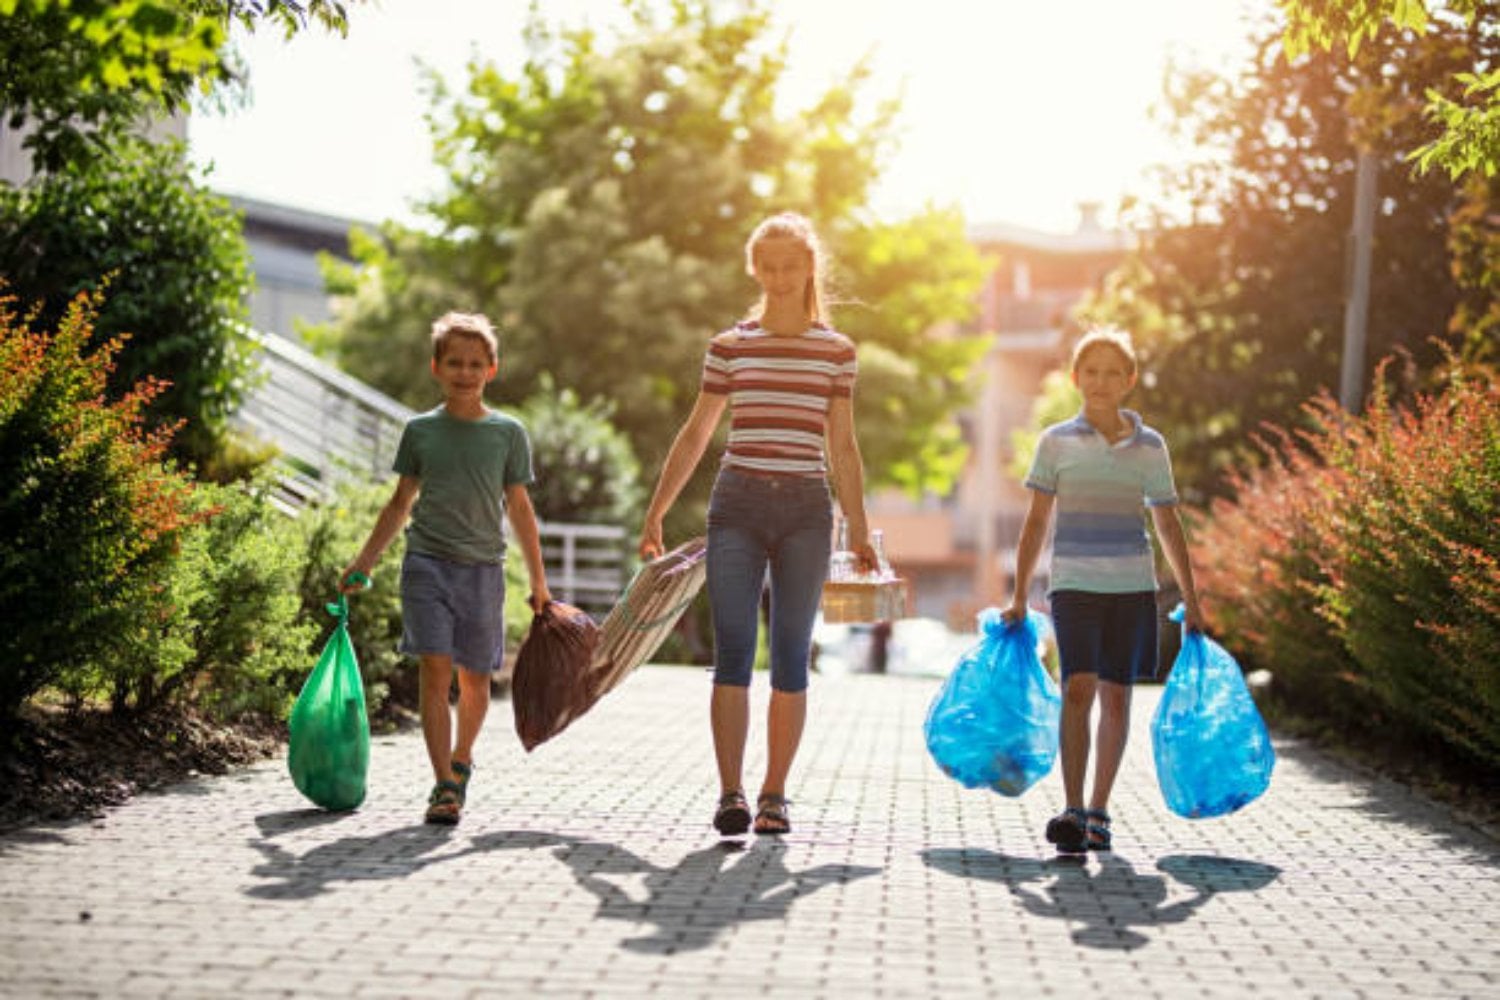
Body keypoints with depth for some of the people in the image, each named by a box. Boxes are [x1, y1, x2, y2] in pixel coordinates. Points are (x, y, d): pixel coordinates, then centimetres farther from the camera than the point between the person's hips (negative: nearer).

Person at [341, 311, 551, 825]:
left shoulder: (508, 433, 5)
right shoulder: (420, 430, 6)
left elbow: (519, 507, 9)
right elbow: (401, 501, 15)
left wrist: (538, 581, 9)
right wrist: (364, 561, 12)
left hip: (483, 568, 1)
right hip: (428, 561, 0)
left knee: (474, 679, 7)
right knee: (435, 671, -11)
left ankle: (461, 761, 32)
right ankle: (444, 784, -10)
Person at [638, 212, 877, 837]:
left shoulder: (836, 351, 9)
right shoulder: (729, 346, 8)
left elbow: (842, 449, 12)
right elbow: (695, 435, 12)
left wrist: (858, 530, 8)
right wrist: (656, 512, 8)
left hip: (807, 509, 1)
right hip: (738, 503, 0)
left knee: (791, 657, 2)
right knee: (732, 654, -9)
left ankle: (774, 795, 9)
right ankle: (730, 793, -11)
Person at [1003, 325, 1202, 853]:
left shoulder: (1150, 445, 9)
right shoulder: (1057, 441, 4)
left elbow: (1168, 524, 15)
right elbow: (1036, 521, 5)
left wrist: (1190, 599, 14)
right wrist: (1019, 596, 2)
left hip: (1132, 587, 2)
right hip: (1074, 585, -2)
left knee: (1116, 696, 3)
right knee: (1078, 689, -15)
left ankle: (1098, 811, 14)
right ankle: (1071, 810, -13)